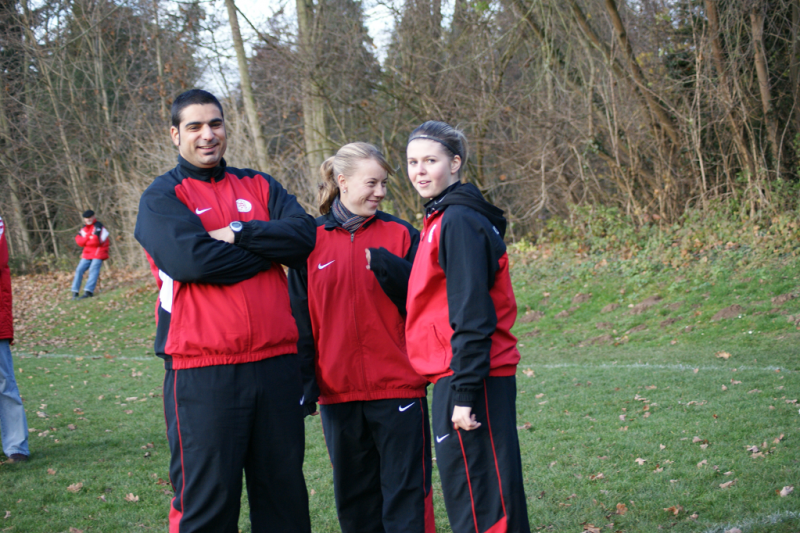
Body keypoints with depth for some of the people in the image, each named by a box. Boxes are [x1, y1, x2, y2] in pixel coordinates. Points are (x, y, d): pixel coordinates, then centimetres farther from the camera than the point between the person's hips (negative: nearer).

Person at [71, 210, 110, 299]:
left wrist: (85, 241, -5)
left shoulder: (98, 226, -10)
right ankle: (75, 292, 3)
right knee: (79, 270, -1)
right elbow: (79, 241, 3)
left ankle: (88, 291, -24)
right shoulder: (84, 228, 13)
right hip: (87, 253, 7)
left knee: (93, 270, -18)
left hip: (98, 253, -7)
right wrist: (89, 237, -13)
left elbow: (96, 241, -21)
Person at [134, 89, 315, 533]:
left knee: (284, 489, 12)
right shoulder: (161, 197, 2)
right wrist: (270, 249, -5)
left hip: (276, 361, 4)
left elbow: (304, 235, -1)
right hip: (202, 370, -4)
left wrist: (239, 233, -12)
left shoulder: (259, 187, 15)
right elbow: (193, 259, -16)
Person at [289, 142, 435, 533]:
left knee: (406, 492, -1)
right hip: (337, 391, 2)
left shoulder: (400, 235, 1)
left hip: (398, 387, -2)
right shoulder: (312, 240, 4)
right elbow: (301, 320, 6)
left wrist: (386, 266, -21)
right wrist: (303, 387, 2)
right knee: (353, 495, 13)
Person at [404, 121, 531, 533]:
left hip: (472, 378, -10)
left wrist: (465, 393, -20)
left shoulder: (459, 221, -13)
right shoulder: (441, 218, 17)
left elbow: (472, 314, -19)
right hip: (456, 377, 10)